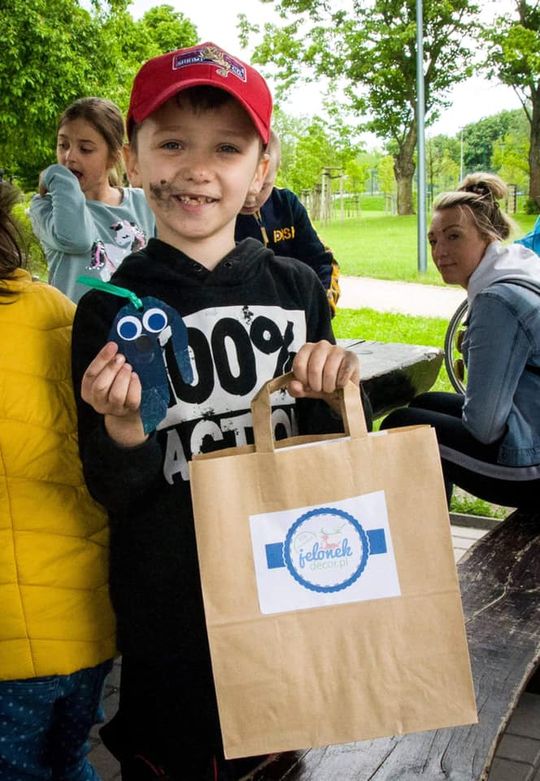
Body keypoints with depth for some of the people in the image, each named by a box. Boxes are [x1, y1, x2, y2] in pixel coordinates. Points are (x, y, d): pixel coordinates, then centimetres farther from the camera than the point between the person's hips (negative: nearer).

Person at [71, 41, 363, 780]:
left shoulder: (297, 288, -4)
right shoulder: (111, 311, -11)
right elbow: (116, 497, -8)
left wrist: (330, 396, -15)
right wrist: (123, 429, -27)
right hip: (170, 609, -2)